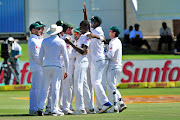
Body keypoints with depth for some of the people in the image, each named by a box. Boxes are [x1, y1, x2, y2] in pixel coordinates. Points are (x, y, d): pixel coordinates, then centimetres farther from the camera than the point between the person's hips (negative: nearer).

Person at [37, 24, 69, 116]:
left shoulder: (45, 41, 7)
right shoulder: (61, 42, -1)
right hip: (56, 67, -3)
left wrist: (42, 67, 21)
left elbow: (41, 56, 10)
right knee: (55, 89, -1)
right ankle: (54, 110, -3)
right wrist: (66, 70, 6)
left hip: (46, 66, 3)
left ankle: (40, 108, -4)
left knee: (44, 88, 6)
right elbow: (65, 57, -1)